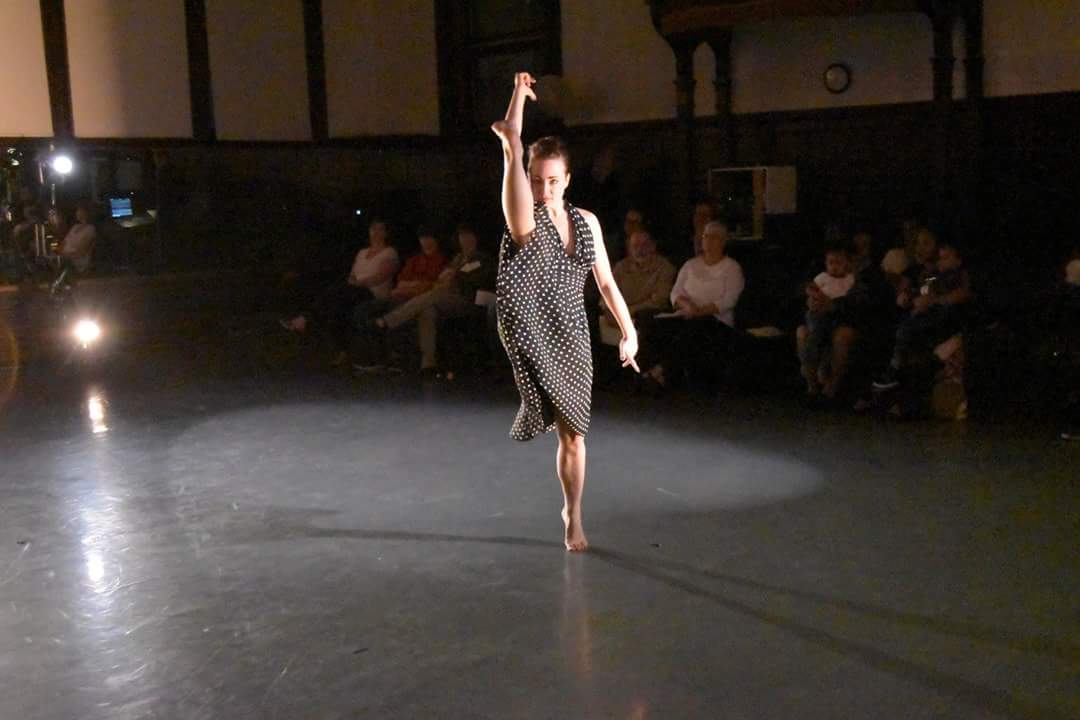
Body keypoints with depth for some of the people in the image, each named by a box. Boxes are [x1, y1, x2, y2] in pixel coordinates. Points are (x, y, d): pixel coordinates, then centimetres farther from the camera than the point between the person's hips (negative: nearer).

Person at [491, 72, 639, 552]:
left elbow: (606, 282, 11)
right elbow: (514, 157, -19)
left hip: (570, 336, 2)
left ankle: (573, 516, 25)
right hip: (528, 321, -2)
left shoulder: (586, 221, 7)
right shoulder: (524, 217, -4)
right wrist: (516, 121, -22)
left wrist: (629, 332, 6)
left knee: (572, 433, 10)